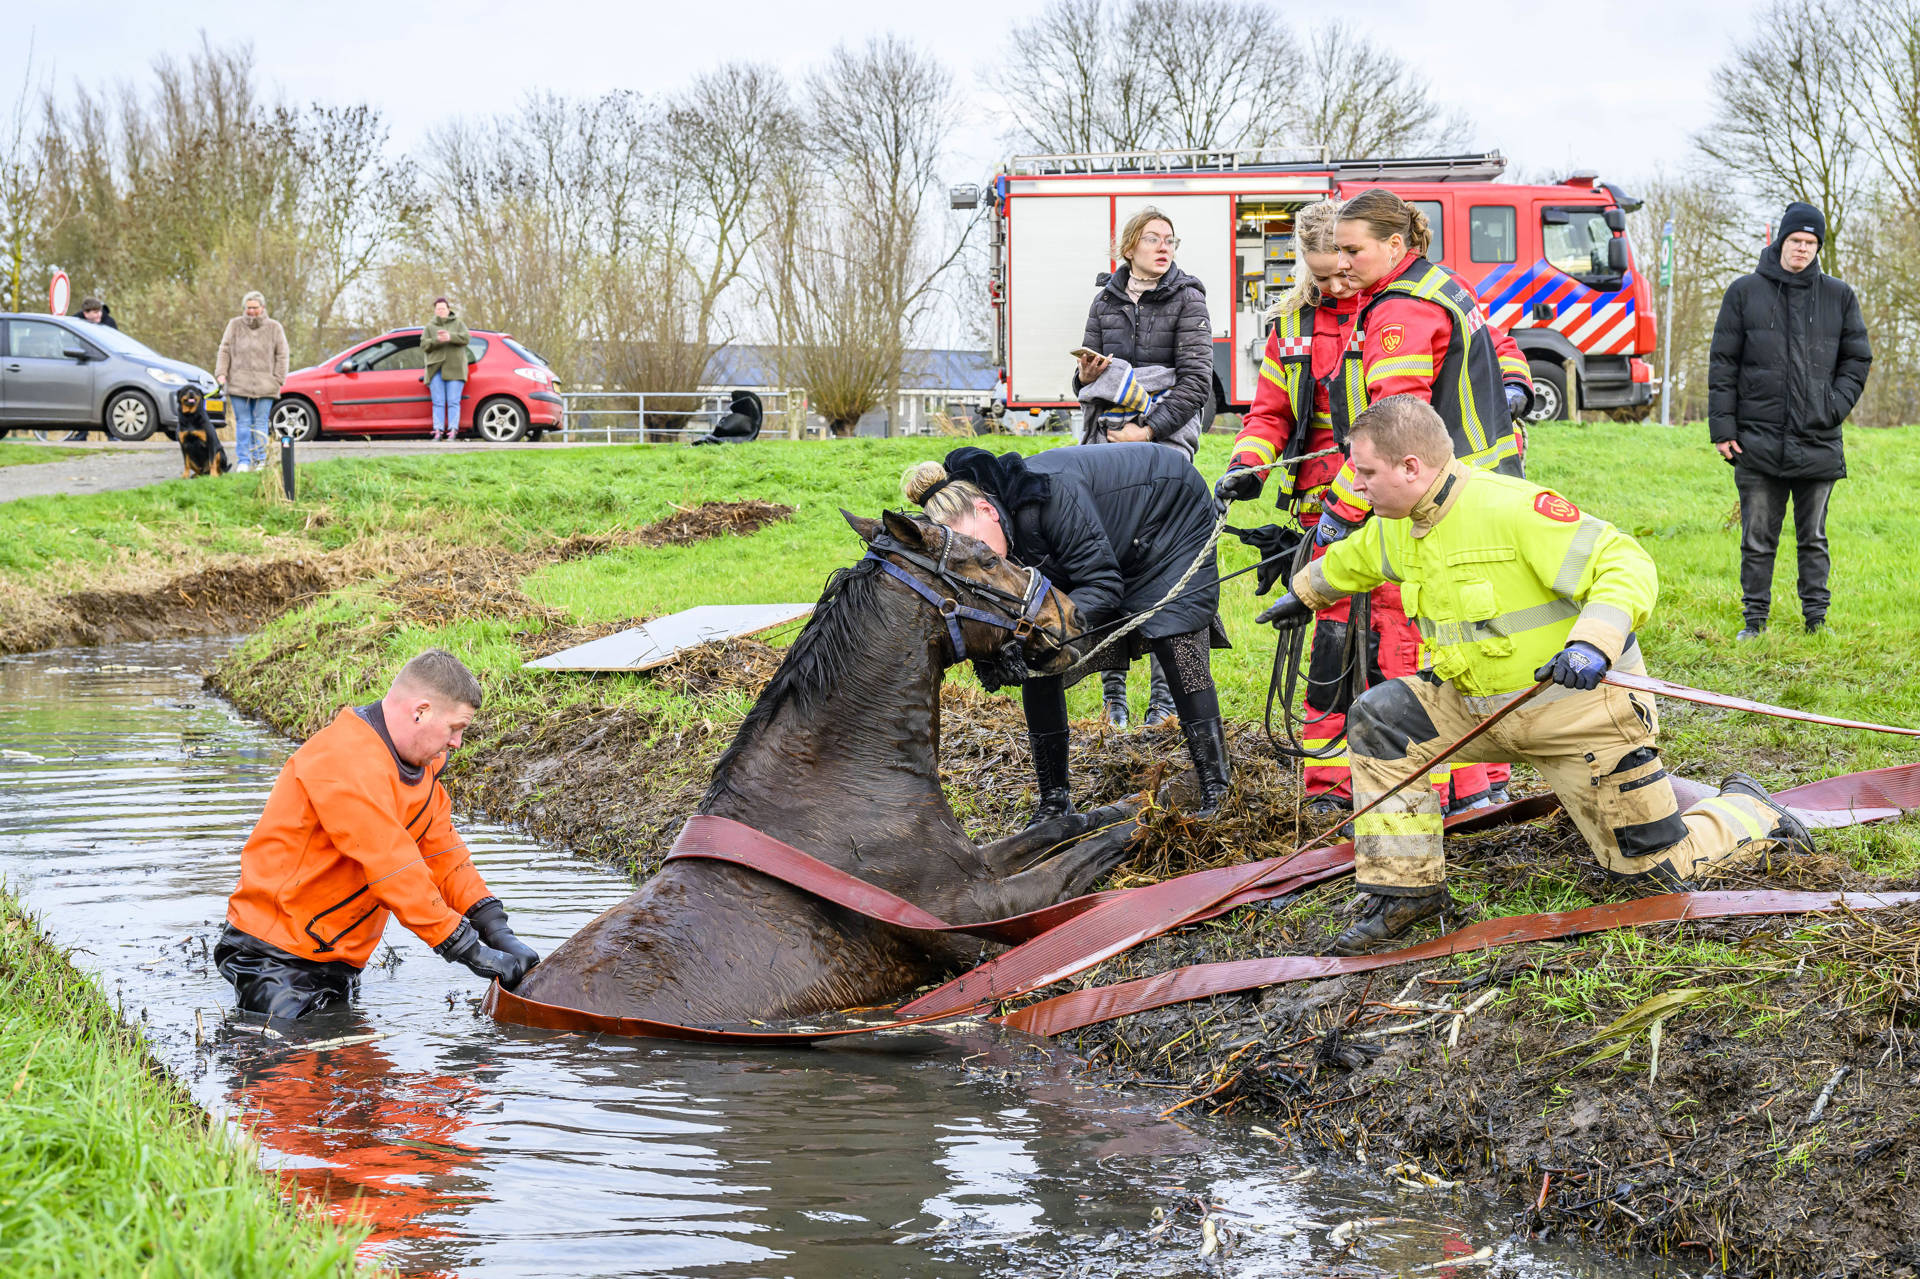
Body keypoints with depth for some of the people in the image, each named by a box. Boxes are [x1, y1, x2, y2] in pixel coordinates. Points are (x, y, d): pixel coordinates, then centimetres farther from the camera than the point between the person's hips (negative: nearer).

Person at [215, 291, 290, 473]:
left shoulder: (274, 328, 7)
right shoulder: (235, 325, 9)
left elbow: (281, 355, 8)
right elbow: (224, 351, 9)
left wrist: (278, 379, 0)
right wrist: (221, 373, -2)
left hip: (264, 385, -1)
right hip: (239, 382, 1)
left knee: (260, 423, -2)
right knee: (242, 423, -1)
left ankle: (260, 460, 4)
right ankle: (243, 461, 2)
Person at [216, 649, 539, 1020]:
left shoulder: (420, 765, 8)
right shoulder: (346, 761, -24)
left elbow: (443, 853, 9)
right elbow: (394, 871, -27)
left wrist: (497, 931, -5)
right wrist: (469, 951, -25)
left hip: (336, 959, 9)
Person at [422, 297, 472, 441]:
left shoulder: (458, 323, 11)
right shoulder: (429, 327, 15)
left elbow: (466, 337, -5)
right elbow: (424, 345, 3)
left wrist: (451, 337, -23)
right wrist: (437, 340, -17)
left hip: (455, 369, -2)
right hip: (436, 369, 2)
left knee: (453, 402, -7)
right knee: (438, 402, -3)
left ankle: (453, 431, -8)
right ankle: (438, 431, -4)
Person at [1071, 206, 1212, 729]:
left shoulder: (1187, 298, 2)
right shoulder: (1105, 302, 14)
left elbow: (1197, 381, -6)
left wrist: (1149, 429, -14)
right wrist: (1086, 377, -4)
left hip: (1164, 445, -4)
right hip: (1106, 442, 4)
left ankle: (1165, 694, -3)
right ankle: (1113, 691, 6)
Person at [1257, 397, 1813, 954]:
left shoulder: (1513, 508, -26)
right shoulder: (1395, 527, 0)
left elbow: (1628, 566, -28)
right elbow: (1351, 559, 26)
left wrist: (1592, 643, -43)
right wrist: (1305, 592, 42)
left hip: (1582, 708, -7)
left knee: (1660, 867, -1)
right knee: (1378, 719, -10)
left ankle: (1747, 811, 31)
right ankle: (1405, 888, -4)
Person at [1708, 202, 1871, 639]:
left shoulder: (1839, 297, 8)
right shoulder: (1745, 292, 4)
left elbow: (1857, 359, 14)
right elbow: (1723, 363, 4)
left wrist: (1836, 406, -1)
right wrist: (1723, 427, -2)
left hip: (1819, 442, 1)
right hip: (1759, 442, -1)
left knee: (1813, 538, 8)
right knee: (1758, 539, 3)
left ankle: (1816, 616, 15)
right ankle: (1754, 618, 11)